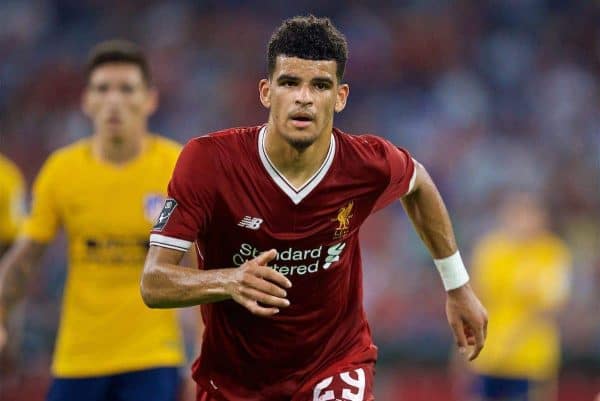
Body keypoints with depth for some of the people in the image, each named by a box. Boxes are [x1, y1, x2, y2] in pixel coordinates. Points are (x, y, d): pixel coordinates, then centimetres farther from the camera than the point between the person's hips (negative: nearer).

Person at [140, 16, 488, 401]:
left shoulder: (370, 164, -15)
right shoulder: (208, 161, -22)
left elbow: (418, 182, 11)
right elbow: (153, 283, -25)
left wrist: (458, 286, 16)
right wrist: (229, 281, -43)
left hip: (337, 365, 0)